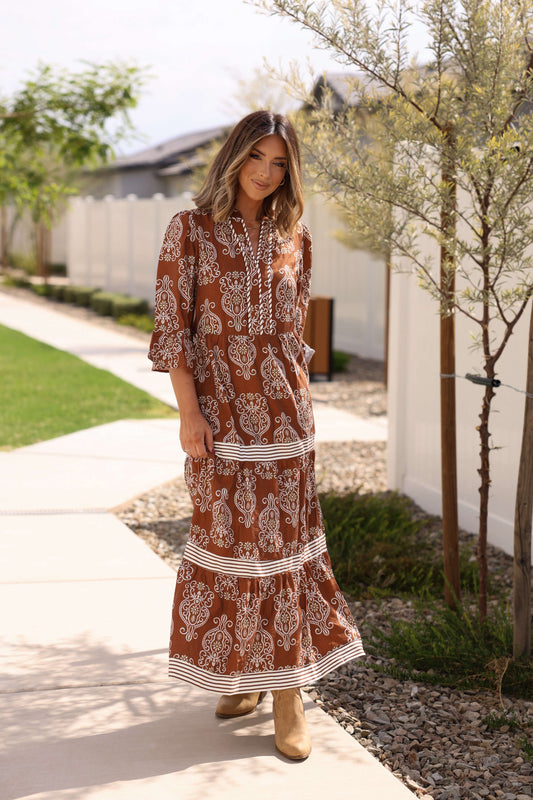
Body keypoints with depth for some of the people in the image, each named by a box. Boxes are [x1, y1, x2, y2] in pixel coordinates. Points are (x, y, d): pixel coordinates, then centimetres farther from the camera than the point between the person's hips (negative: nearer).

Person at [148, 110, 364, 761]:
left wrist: (303, 401, 13)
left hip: (282, 409, 3)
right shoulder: (191, 230, -3)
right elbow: (171, 326, -6)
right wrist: (188, 412, -12)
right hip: (219, 408, -3)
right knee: (230, 537, 4)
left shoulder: (293, 236, 8)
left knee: (280, 538, 4)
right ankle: (238, 674, 21)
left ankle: (286, 692, 11)